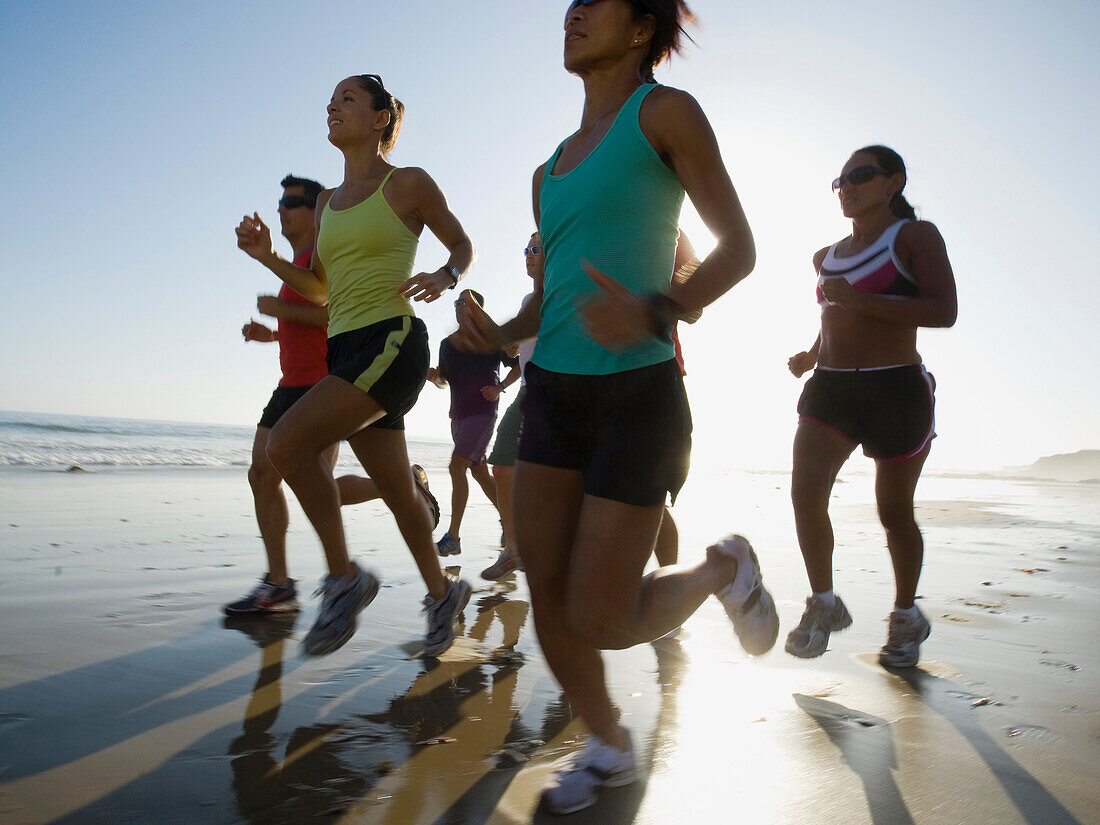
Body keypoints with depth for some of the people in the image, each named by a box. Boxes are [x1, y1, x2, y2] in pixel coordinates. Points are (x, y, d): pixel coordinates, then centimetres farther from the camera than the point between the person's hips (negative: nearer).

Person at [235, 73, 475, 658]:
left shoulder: (408, 184, 1)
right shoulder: (327, 202, 19)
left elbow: (463, 246, 10)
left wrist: (445, 276, -11)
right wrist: (267, 256, 8)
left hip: (392, 343, -7)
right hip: (343, 349, 7)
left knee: (287, 443, -22)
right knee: (398, 492, 12)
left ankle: (343, 578, -7)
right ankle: (442, 594, 31)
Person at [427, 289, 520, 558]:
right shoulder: (447, 344, 15)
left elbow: (518, 365, 4)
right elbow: (445, 381, 21)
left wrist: (499, 388, -10)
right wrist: (435, 377, -1)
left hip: (482, 412, -7)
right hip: (458, 414, 7)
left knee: (456, 466, -17)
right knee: (479, 472, 11)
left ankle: (452, 537, -16)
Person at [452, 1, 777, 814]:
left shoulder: (666, 110, -3)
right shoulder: (551, 172, 17)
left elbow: (740, 247, -5)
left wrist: (655, 314, -24)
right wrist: (501, 334, -1)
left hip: (639, 392, -6)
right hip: (555, 389, 7)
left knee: (601, 625, -5)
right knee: (548, 600, 4)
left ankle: (724, 569, 23)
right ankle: (610, 747, 29)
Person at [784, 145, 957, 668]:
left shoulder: (915, 236, -1)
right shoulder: (828, 257, 18)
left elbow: (943, 311, -14)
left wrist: (857, 298, -21)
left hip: (896, 389, -4)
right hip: (829, 389, 5)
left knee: (894, 512, 5)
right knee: (805, 491, -16)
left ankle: (906, 616, 28)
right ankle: (824, 605, 2)